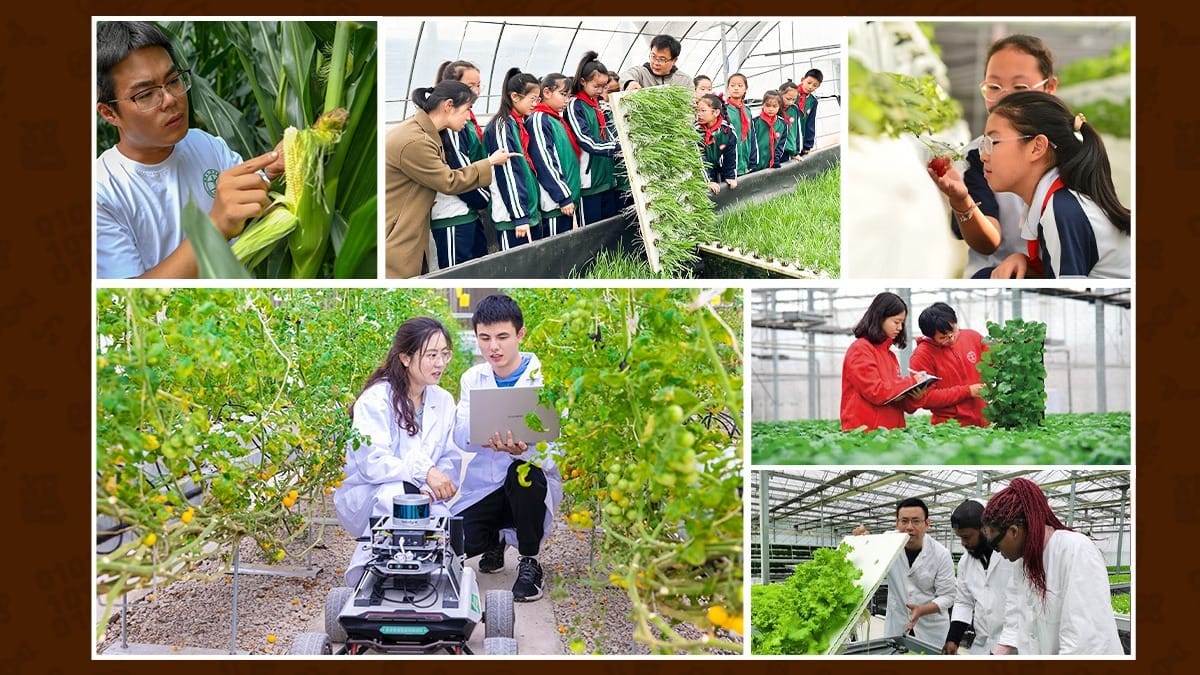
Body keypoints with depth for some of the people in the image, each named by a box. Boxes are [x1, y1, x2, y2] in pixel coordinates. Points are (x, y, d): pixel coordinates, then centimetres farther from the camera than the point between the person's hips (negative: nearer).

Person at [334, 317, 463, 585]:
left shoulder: (443, 400, 8)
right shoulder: (375, 400, -11)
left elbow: (450, 460, 5)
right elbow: (371, 463, -20)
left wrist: (432, 491, -17)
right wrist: (423, 471, -31)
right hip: (366, 499, -5)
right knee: (407, 492, -38)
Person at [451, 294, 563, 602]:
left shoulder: (544, 378, -11)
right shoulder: (473, 378, 3)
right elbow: (460, 438, -6)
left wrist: (522, 449, -43)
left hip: (531, 483, -3)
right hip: (484, 483, 4)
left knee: (523, 471, -39)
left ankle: (530, 562, -14)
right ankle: (496, 539, 16)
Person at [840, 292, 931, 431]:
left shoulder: (890, 355, 17)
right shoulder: (860, 349, -6)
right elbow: (876, 392, -15)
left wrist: (913, 398, -3)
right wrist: (911, 382, -6)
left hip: (891, 430, 7)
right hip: (865, 431, -7)